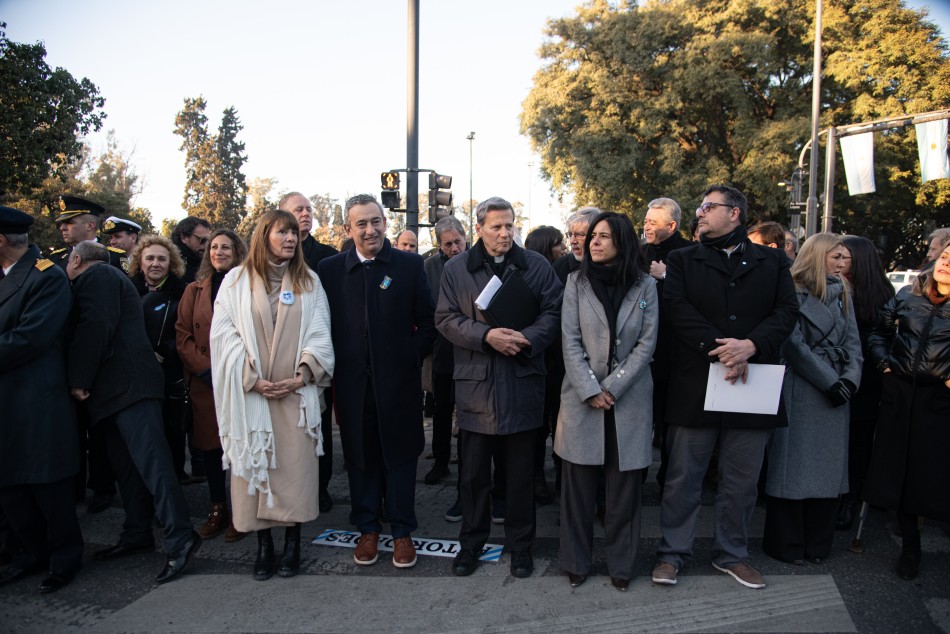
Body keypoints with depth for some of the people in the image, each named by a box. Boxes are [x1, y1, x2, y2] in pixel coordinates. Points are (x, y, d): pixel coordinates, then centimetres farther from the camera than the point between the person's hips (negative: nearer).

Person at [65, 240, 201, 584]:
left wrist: (79, 380, -12)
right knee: (127, 463, 11)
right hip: (118, 387, 10)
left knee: (150, 459, -14)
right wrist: (82, 379, 21)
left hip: (127, 384, -10)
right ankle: (137, 534, 17)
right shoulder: (106, 277, 27)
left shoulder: (96, 276, -3)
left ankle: (180, 537, -16)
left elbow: (95, 327, -15)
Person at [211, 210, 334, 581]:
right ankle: (263, 546, 14)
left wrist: (301, 376, -11)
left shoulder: (309, 282, 10)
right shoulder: (236, 281, 6)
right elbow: (225, 334, -2)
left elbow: (320, 336, 3)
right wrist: (253, 380, -11)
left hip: (296, 393, 1)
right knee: (255, 468, 3)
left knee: (295, 469, 0)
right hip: (250, 394, 0)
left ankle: (292, 543, 12)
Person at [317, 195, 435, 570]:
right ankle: (367, 529, 28)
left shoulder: (410, 265, 0)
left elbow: (427, 322, 2)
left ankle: (402, 531, 23)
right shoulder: (330, 269, 3)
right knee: (360, 458, 12)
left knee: (399, 457, 9)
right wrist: (333, 367, 0)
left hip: (398, 380, -1)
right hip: (352, 383, 1)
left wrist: (411, 358, -4)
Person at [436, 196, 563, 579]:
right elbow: (446, 318, 0)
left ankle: (520, 545, 27)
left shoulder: (537, 266, 5)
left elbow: (554, 313, 2)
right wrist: (486, 336, -15)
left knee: (521, 472, 11)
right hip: (475, 384, 0)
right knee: (473, 472, 10)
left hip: (523, 384, 0)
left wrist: (528, 339, -17)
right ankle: (471, 542, 28)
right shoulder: (456, 268, 5)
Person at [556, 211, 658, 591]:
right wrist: (590, 390, -10)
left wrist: (612, 388, -9)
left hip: (629, 399, 0)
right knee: (578, 484, 5)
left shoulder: (645, 285, 2)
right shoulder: (577, 282, 2)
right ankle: (576, 562, 20)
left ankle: (622, 564, 22)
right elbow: (570, 341, -2)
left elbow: (647, 343, -2)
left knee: (625, 485, 6)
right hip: (582, 397, 0)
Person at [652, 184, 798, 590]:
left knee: (742, 480, 13)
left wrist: (751, 345, -18)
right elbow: (678, 309, -7)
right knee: (684, 476, 6)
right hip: (695, 385, -1)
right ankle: (673, 552, 21)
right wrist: (719, 349, -18)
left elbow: (787, 311, 0)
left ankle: (732, 554, 30)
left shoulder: (772, 262, 11)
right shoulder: (682, 261, 7)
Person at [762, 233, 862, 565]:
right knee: (793, 464, 0)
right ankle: (787, 544, 13)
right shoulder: (792, 293, -6)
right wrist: (829, 380, -11)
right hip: (800, 390, -6)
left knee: (829, 467, 10)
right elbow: (794, 345, -11)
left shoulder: (842, 294, 14)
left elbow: (853, 341, 9)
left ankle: (817, 543, 22)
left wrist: (850, 378, -6)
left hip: (836, 390, 6)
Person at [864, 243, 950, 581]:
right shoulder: (908, 296, 5)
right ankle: (910, 545, 23)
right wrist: (884, 361, 2)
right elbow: (879, 332, 15)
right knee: (899, 468, 8)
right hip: (899, 394, 3)